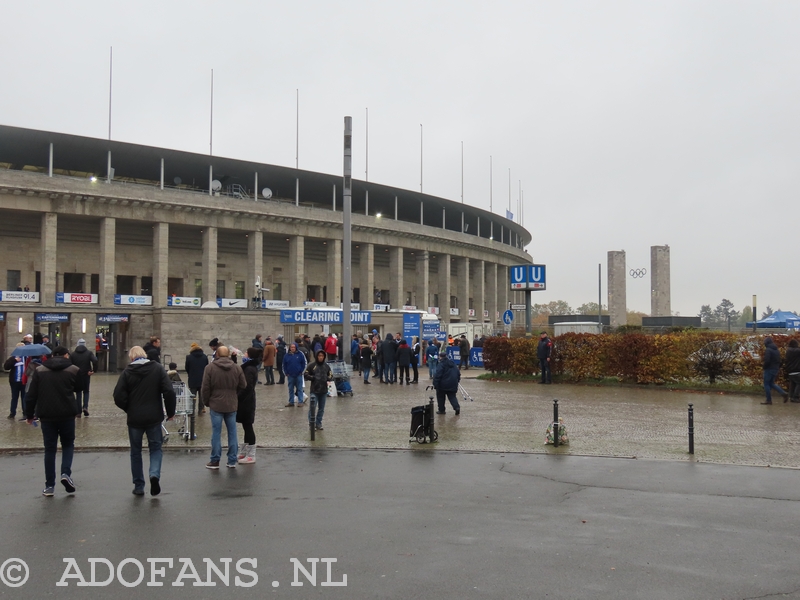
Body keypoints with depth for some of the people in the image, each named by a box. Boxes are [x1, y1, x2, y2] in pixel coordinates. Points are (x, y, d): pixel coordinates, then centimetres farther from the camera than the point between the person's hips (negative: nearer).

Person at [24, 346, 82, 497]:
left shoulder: (40, 371, 4)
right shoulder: (73, 370, -2)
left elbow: (31, 395, 2)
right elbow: (78, 388, 10)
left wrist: (29, 414, 10)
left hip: (47, 415, 1)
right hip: (67, 414, -1)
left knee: (50, 449, 9)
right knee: (68, 444, 17)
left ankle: (50, 486, 9)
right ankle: (66, 473, -6)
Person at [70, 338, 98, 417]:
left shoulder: (73, 354, 3)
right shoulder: (89, 353, -1)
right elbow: (95, 361, -18)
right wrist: (94, 370, -11)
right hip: (86, 375, -1)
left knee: (78, 392, 9)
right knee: (86, 391, 14)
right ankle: (85, 407, -5)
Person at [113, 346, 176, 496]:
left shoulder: (127, 372, -4)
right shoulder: (157, 368, -2)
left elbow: (118, 396, -10)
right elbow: (169, 392, -10)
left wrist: (128, 409, 9)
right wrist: (170, 411, 2)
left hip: (134, 418, 0)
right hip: (154, 417, 0)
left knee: (136, 452, 13)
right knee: (156, 447, 14)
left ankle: (139, 486, 16)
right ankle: (155, 474, -11)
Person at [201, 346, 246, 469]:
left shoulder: (210, 368, -7)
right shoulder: (237, 368, 1)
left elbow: (205, 388, -6)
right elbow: (243, 385, 5)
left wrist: (206, 402, 8)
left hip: (216, 405, -2)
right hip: (232, 405, 2)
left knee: (216, 433, 3)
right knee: (232, 432, 8)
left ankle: (215, 461, 7)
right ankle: (232, 461, 12)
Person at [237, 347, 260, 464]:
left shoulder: (249, 369, -19)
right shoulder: (251, 367, 11)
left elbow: (247, 387, -25)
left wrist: (237, 400, -21)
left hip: (246, 402, -10)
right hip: (247, 401, 10)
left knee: (247, 426, -3)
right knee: (247, 426, 16)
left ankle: (251, 456, 3)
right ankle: (244, 453, 27)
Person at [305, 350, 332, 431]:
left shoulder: (327, 366, 6)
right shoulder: (311, 366, -3)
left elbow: (331, 376, 11)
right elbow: (306, 376, -1)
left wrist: (328, 378, -9)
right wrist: (313, 377, -14)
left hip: (324, 391, 3)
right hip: (314, 390, -3)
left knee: (321, 409, 10)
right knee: (312, 407, -9)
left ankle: (318, 424, 21)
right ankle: (311, 422, 7)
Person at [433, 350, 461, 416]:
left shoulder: (441, 364, -12)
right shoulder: (453, 363, 10)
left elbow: (437, 376, -19)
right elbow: (458, 373, 15)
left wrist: (435, 384, -14)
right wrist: (457, 381, 23)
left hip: (443, 385, -5)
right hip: (453, 385, 6)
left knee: (440, 397, 12)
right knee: (452, 396, 12)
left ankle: (441, 410, 16)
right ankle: (457, 407, -10)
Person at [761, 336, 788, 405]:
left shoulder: (768, 350, -16)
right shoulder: (776, 350, 12)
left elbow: (767, 360, -23)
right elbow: (779, 360, 14)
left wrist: (763, 365, -6)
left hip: (769, 369, -8)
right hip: (776, 369, 8)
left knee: (766, 384, 1)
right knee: (771, 383, 19)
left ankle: (769, 400, 2)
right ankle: (783, 393, 6)